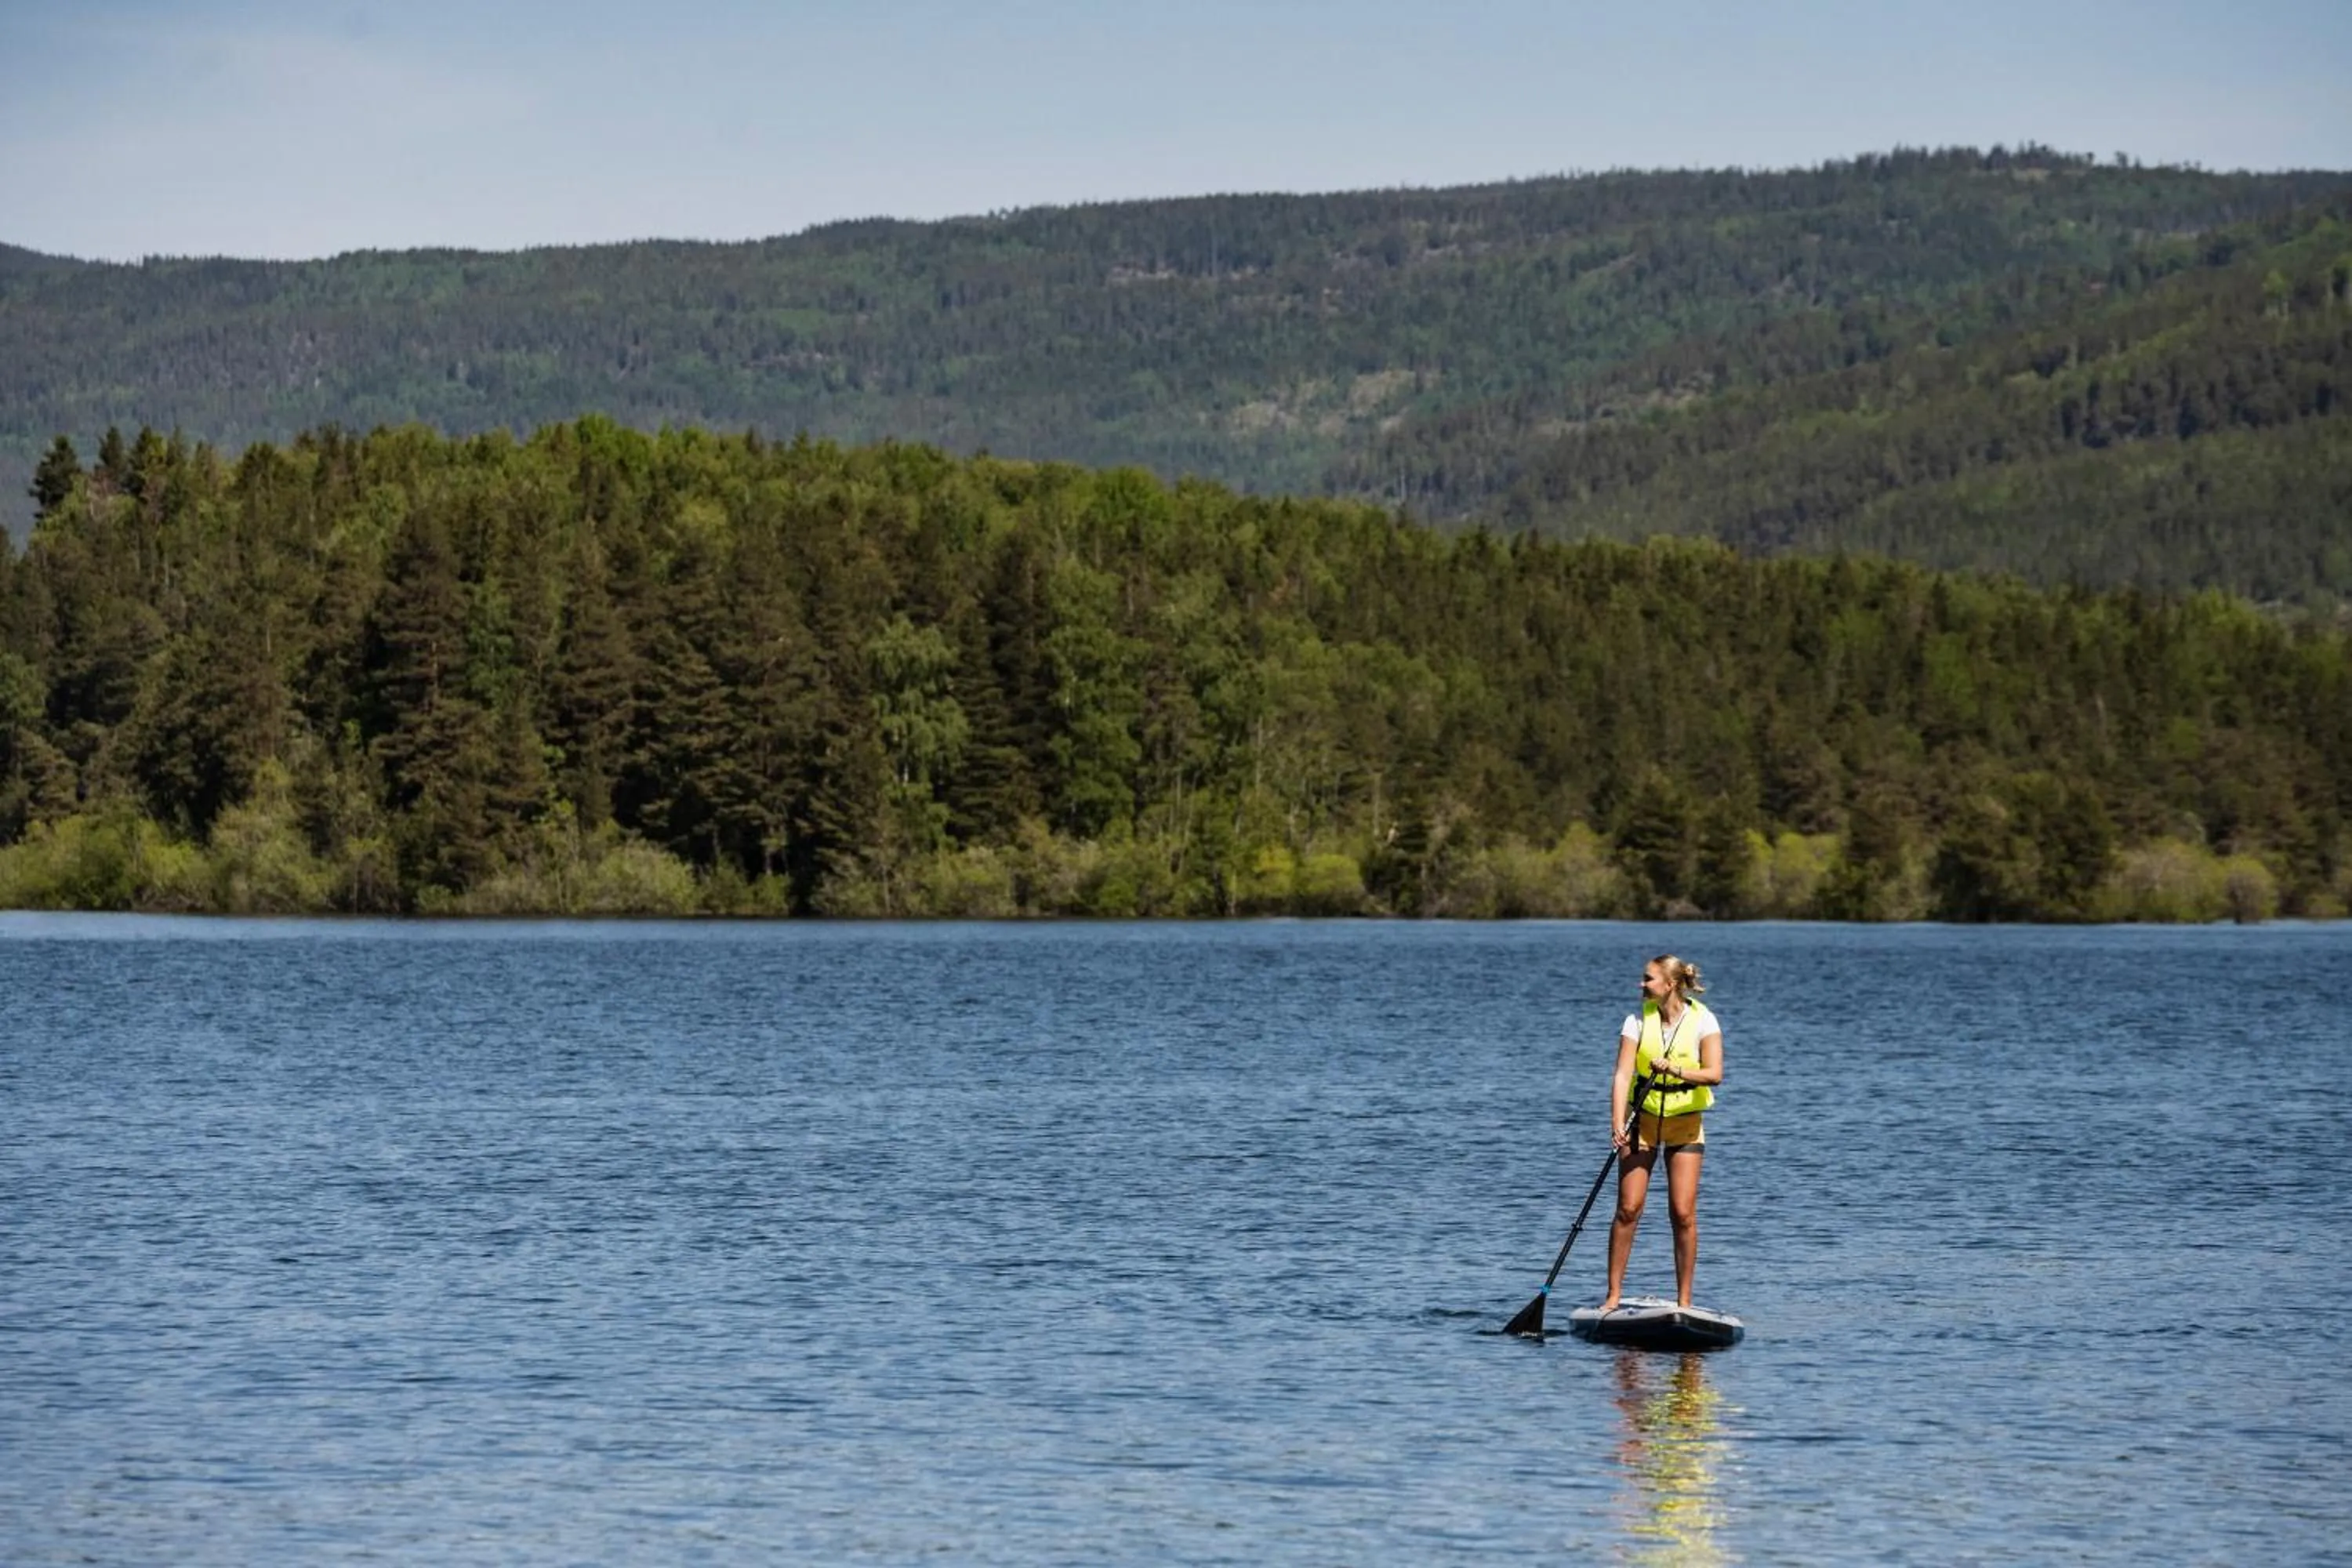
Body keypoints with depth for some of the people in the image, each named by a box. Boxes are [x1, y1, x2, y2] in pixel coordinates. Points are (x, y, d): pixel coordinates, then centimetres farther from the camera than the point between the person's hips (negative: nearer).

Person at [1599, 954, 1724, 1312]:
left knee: (1683, 1213, -4)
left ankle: (1684, 1301, 4)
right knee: (1628, 1208, -3)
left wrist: (1675, 1069, -33)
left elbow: (1714, 1074, -17)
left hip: (1685, 1123, -1)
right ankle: (1613, 1295, 3)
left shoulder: (1703, 1021, -9)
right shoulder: (1638, 1021, -5)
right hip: (1643, 1118, 1)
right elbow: (1623, 1073, -14)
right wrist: (1617, 1122, -27)